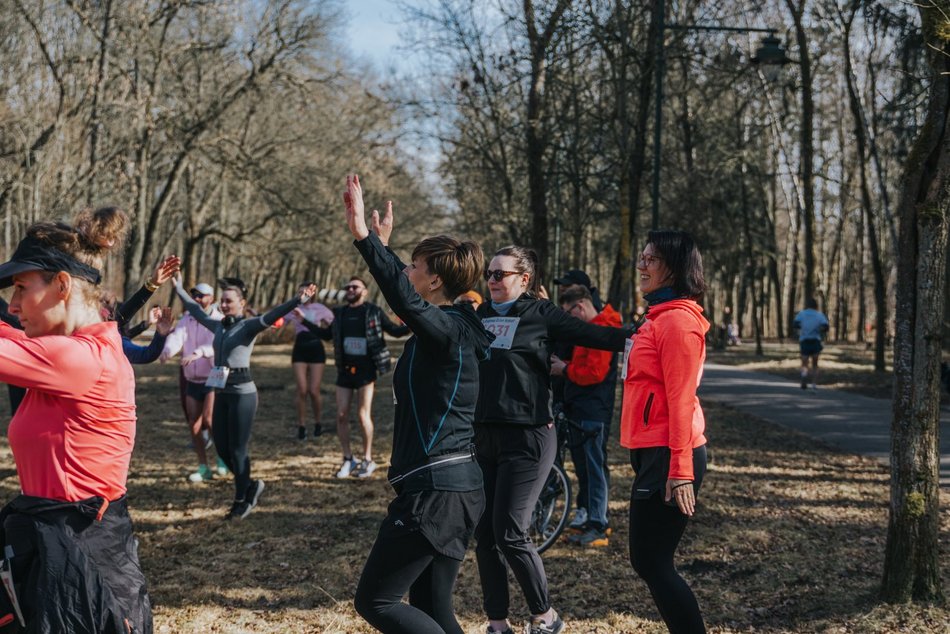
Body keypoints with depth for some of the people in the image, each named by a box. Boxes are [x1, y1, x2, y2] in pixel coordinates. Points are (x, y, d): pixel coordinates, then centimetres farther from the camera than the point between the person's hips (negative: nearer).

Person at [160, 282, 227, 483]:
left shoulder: (219, 321, -10)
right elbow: (176, 337, -17)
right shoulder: (186, 320, 3)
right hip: (192, 381, 5)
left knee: (209, 418, -19)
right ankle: (204, 467, 18)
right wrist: (167, 351, -40)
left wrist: (198, 353, -48)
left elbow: (217, 344, -29)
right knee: (194, 425, 5)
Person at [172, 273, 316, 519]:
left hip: (242, 394, -7)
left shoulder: (249, 326, -8)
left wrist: (298, 300, -40)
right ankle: (250, 486, 30)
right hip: (221, 394, 7)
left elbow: (272, 315, -24)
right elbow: (196, 310, 27)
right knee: (222, 448, 10)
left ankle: (241, 501, 14)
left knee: (237, 450, 0)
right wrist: (178, 288, 37)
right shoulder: (218, 326, 11)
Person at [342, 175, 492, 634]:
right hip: (454, 486, 10)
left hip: (435, 489, -10)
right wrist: (381, 245, 39)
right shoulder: (454, 328, 13)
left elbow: (404, 299, -33)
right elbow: (409, 301, 33)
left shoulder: (448, 329, -13)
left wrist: (363, 235, -37)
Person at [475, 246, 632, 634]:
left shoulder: (541, 315, -3)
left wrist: (636, 338, -20)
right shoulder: (479, 315, 11)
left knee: (510, 533, -8)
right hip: (482, 435, 6)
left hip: (526, 437, -6)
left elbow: (591, 335, -9)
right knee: (484, 533, 6)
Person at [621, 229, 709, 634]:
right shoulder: (660, 317, 17)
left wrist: (680, 471, -23)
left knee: (651, 562, -5)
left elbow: (681, 399, -20)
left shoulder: (677, 320, -14)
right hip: (653, 452, 10)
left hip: (669, 455, -10)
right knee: (649, 560, 13)